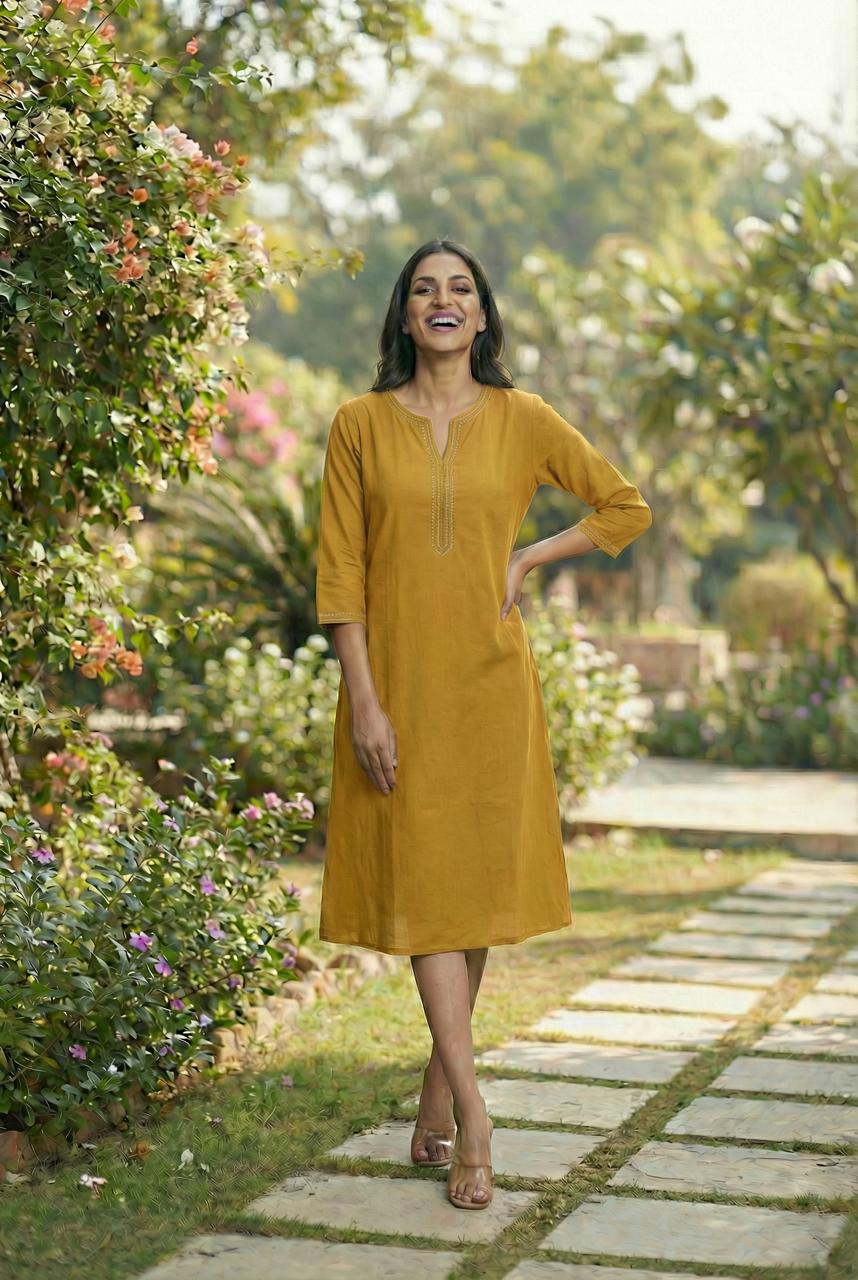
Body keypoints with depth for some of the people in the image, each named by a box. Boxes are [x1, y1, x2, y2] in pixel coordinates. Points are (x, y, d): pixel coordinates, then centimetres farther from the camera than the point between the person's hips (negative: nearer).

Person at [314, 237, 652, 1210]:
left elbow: (626, 507, 12)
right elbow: (340, 572, -2)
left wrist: (525, 560, 1)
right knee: (421, 882, -5)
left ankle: (438, 1087, 20)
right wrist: (363, 701, -9)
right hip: (399, 682, -1)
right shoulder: (361, 424, 1)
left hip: (490, 681, 1)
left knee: (476, 877, 5)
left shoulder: (522, 420, 4)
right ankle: (471, 1113, -4)